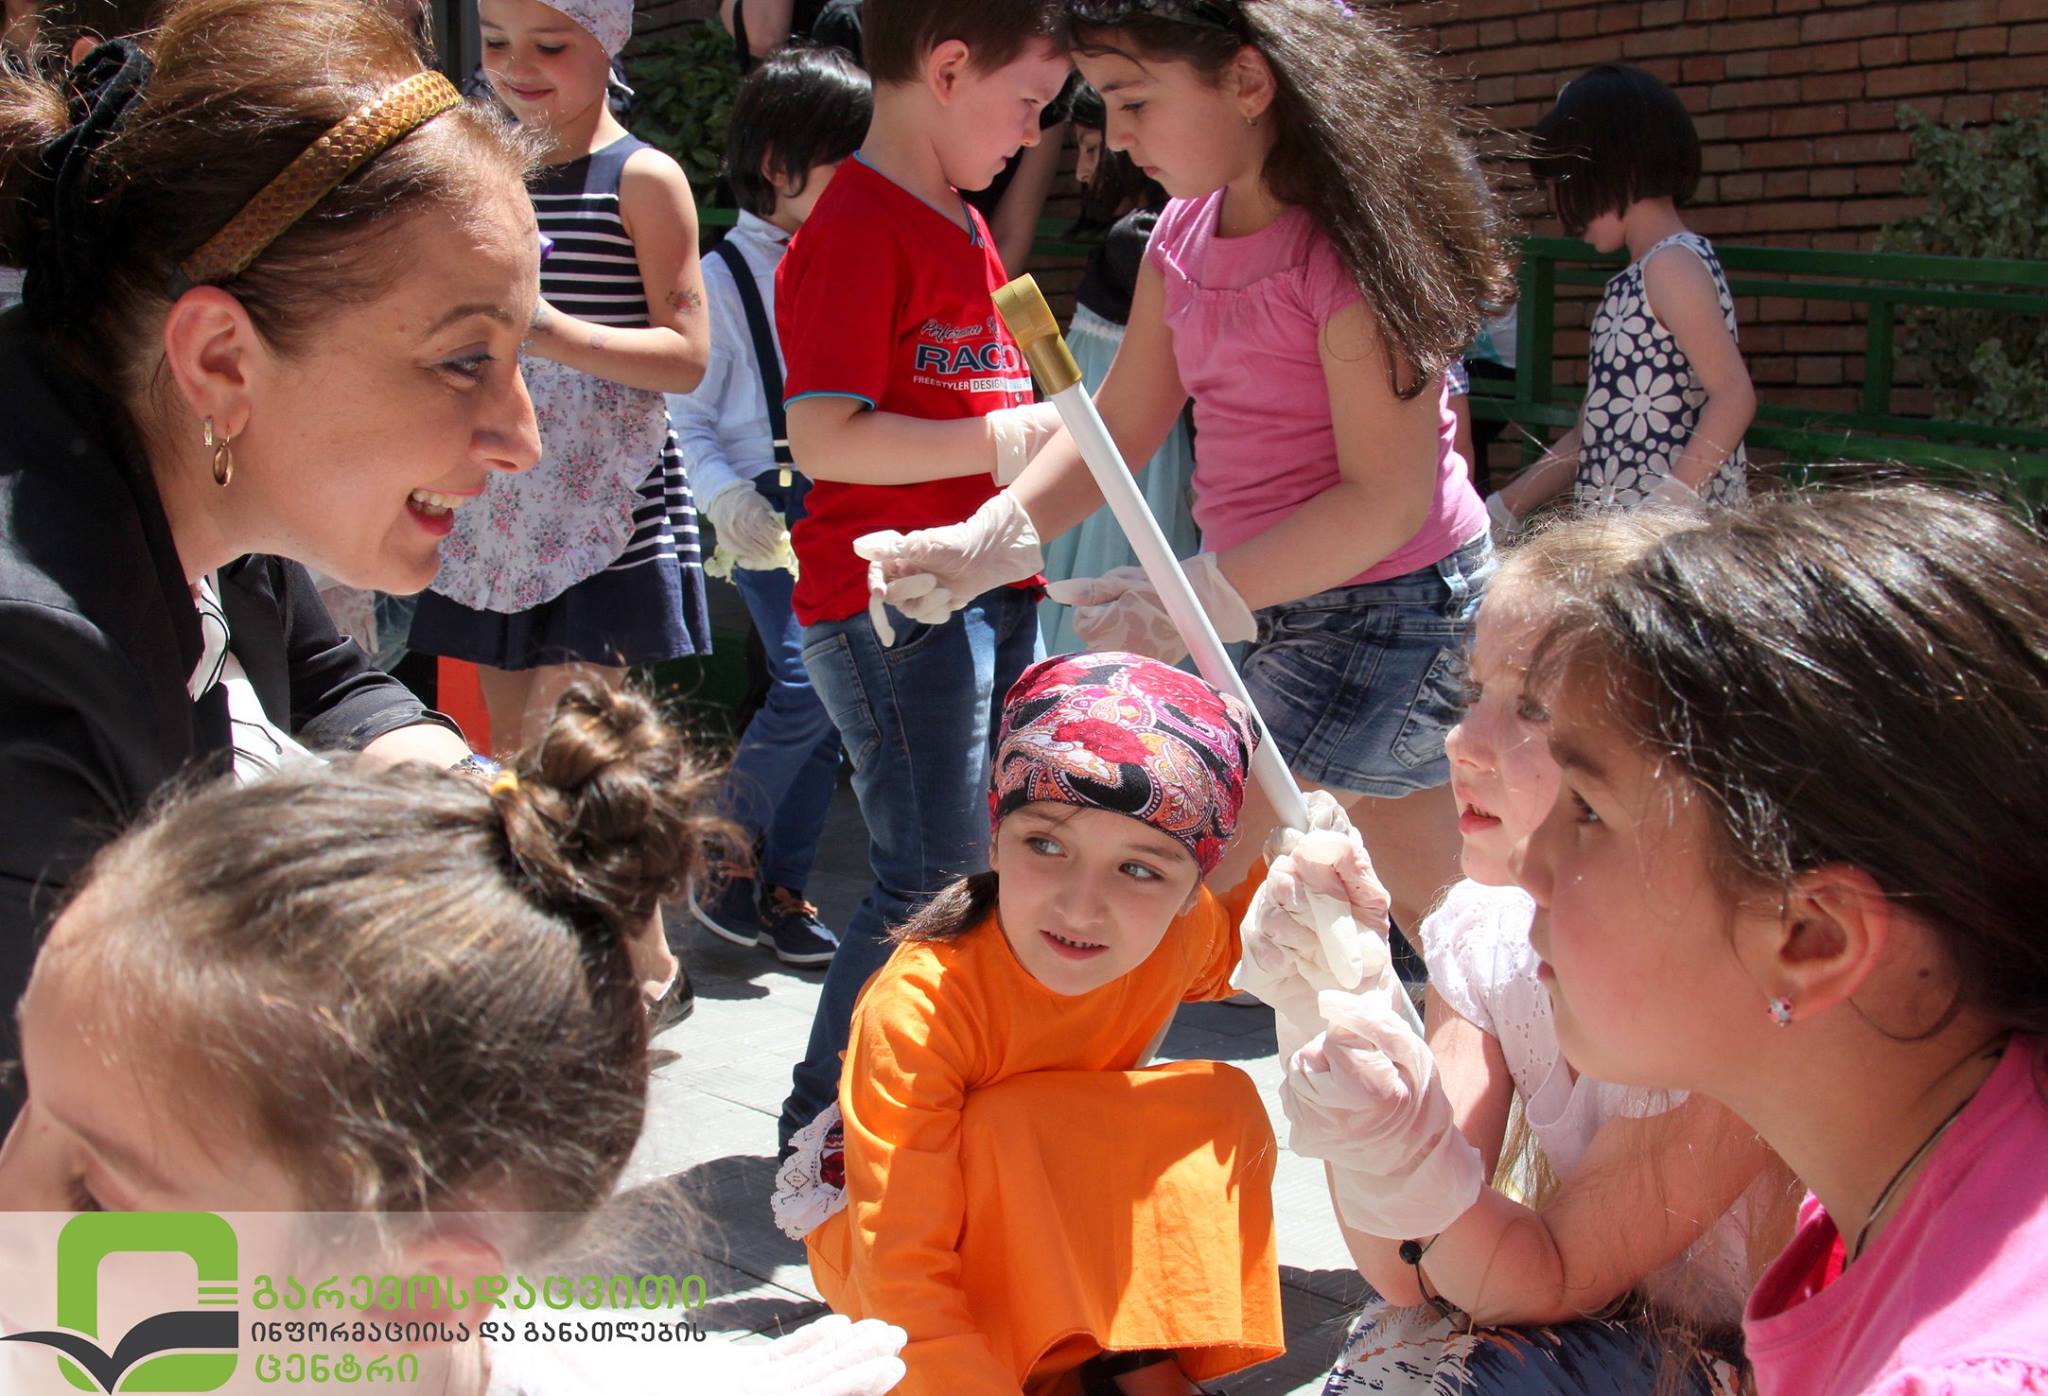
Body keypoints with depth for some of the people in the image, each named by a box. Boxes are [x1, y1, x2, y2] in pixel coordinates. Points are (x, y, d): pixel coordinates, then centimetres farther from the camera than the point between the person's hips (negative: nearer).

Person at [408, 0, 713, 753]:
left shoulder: (645, 180, -6)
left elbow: (688, 356, -13)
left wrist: (552, 331, -27)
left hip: (607, 514, -6)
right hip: (494, 514, 6)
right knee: (506, 754, 10)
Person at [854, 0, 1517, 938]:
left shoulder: (1348, 241, -22)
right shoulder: (1185, 230, 4)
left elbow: (1387, 498, -24)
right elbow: (1120, 428, 5)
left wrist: (1199, 599, -28)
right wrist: (983, 545, -8)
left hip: (1390, 606, -9)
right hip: (1295, 607, 9)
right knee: (1437, 905, 21)